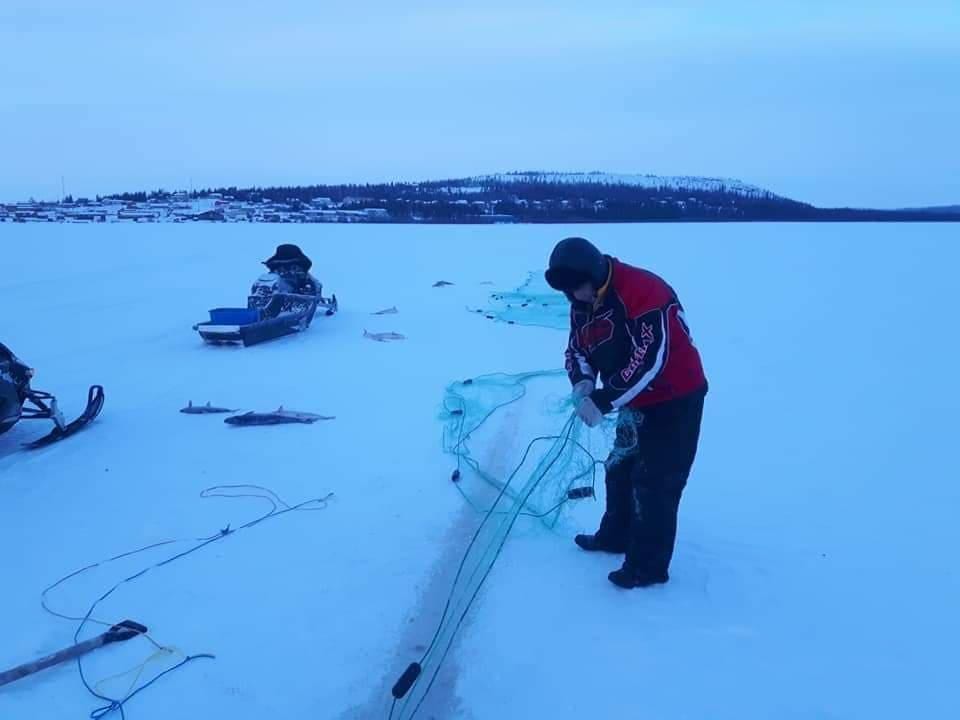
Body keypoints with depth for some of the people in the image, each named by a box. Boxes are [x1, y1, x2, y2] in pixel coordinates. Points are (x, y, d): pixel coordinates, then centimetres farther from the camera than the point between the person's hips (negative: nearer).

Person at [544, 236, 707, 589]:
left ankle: (648, 566, 9)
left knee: (654, 482, -3)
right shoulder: (582, 304, -1)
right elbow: (577, 349, 6)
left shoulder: (643, 291, -29)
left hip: (675, 399, -8)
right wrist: (582, 382, -16)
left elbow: (650, 359, -33)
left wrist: (604, 401, -31)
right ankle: (616, 535, 38)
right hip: (637, 401, 8)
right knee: (620, 470, 18)